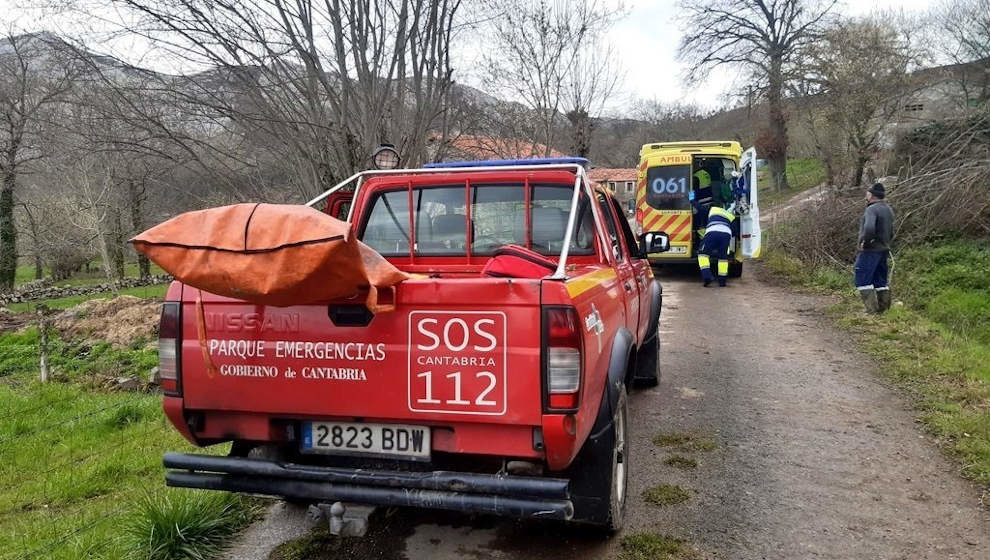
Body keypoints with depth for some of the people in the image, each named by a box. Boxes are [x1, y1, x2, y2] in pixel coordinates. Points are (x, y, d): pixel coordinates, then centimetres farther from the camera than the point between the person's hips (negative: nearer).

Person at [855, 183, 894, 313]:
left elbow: (869, 228, -32)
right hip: (883, 249, 9)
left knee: (862, 279, -5)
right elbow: (891, 232, 21)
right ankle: (883, 307, 16)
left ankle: (872, 308, -9)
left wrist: (865, 241, -18)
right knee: (880, 280, 13)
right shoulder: (888, 210, 15)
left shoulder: (872, 209, -15)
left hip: (870, 250, -9)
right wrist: (884, 243, 20)